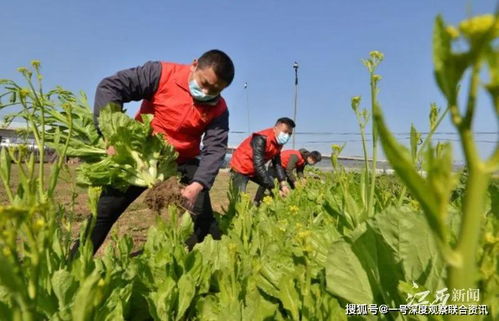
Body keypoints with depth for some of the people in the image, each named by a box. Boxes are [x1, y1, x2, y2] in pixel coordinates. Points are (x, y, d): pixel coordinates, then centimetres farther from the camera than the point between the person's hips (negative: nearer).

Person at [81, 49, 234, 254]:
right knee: (104, 212, 3)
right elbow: (110, 87, -21)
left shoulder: (218, 109, -10)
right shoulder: (162, 74, -19)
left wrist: (198, 184, -35)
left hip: (182, 162, 2)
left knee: (203, 218, -6)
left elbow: (215, 148, -17)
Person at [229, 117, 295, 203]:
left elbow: (277, 164, 0)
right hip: (240, 168, -9)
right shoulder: (261, 139, -29)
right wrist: (273, 188, -35)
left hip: (254, 170, 9)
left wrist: (283, 183, -15)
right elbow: (258, 165, -35)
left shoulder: (278, 143, -2)